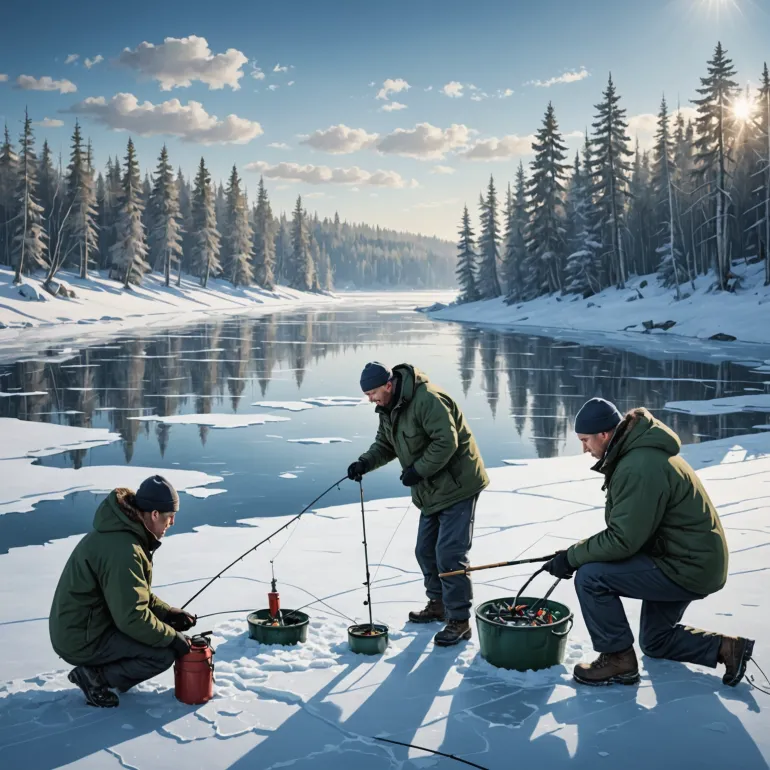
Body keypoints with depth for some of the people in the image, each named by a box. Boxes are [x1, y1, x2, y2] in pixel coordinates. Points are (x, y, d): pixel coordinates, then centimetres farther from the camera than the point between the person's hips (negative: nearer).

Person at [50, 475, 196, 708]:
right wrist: (173, 637, -16)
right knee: (164, 653, -16)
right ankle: (95, 677, -4)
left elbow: (134, 595, 16)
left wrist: (168, 613, 5)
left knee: (163, 625, 11)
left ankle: (99, 669, 12)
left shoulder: (123, 530, 5)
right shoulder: (123, 550, -28)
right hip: (83, 640, -10)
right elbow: (132, 618, -28)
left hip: (79, 626, 10)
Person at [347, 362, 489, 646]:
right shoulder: (388, 408, 6)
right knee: (426, 550, 16)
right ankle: (438, 602, 35)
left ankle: (459, 620, -1)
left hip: (457, 485, -10)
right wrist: (364, 463, -5)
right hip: (432, 490, 10)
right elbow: (385, 445, 13)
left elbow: (446, 442, -28)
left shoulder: (426, 399, -25)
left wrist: (418, 470, -24)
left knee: (449, 553, -10)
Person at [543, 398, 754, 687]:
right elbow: (626, 529, 12)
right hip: (694, 560, 11)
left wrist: (572, 557, -17)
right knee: (655, 641, 25)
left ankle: (618, 659, -4)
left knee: (590, 576, -18)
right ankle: (726, 648, 20)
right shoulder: (638, 452, 7)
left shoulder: (639, 467, -27)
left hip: (687, 569, -11)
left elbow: (623, 540, -29)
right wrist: (579, 552, 1)